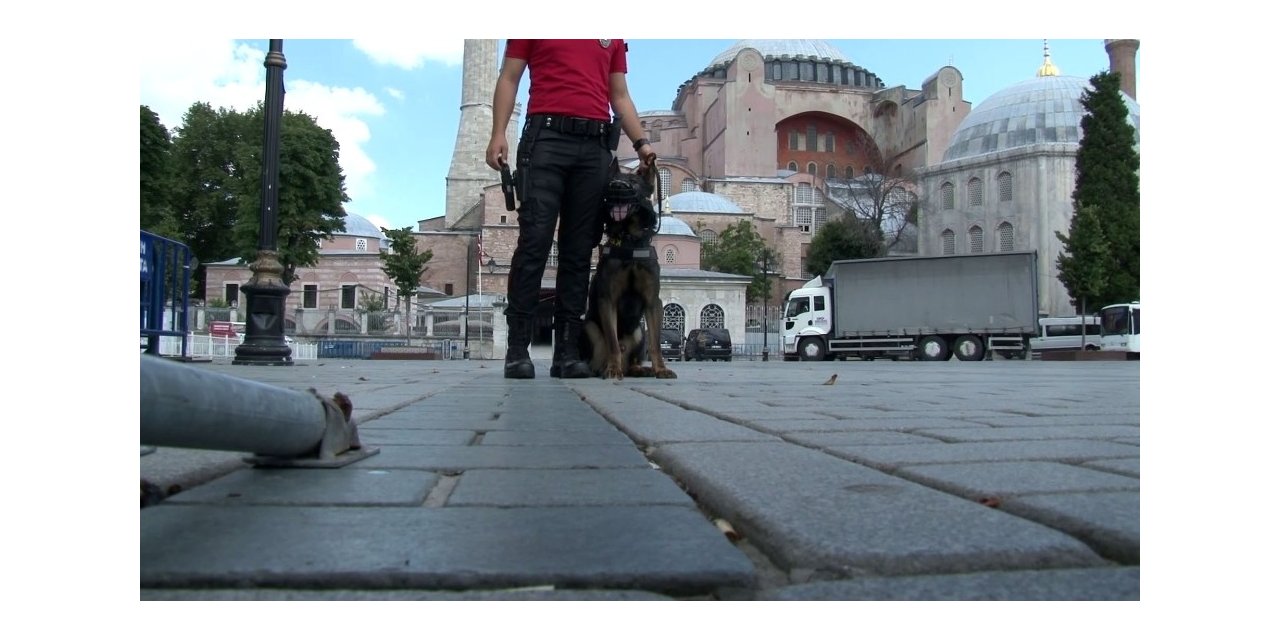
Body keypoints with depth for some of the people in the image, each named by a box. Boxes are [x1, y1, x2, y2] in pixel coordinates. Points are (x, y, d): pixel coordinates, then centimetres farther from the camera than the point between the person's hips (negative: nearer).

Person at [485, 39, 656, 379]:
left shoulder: (615, 40, 23)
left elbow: (620, 96, 24)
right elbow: (509, 78, 11)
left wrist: (641, 142, 9)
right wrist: (498, 133, -3)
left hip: (596, 146, 3)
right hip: (546, 137, -3)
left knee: (579, 250, -2)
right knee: (534, 242, -11)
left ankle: (567, 350, -2)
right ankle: (517, 349, -9)